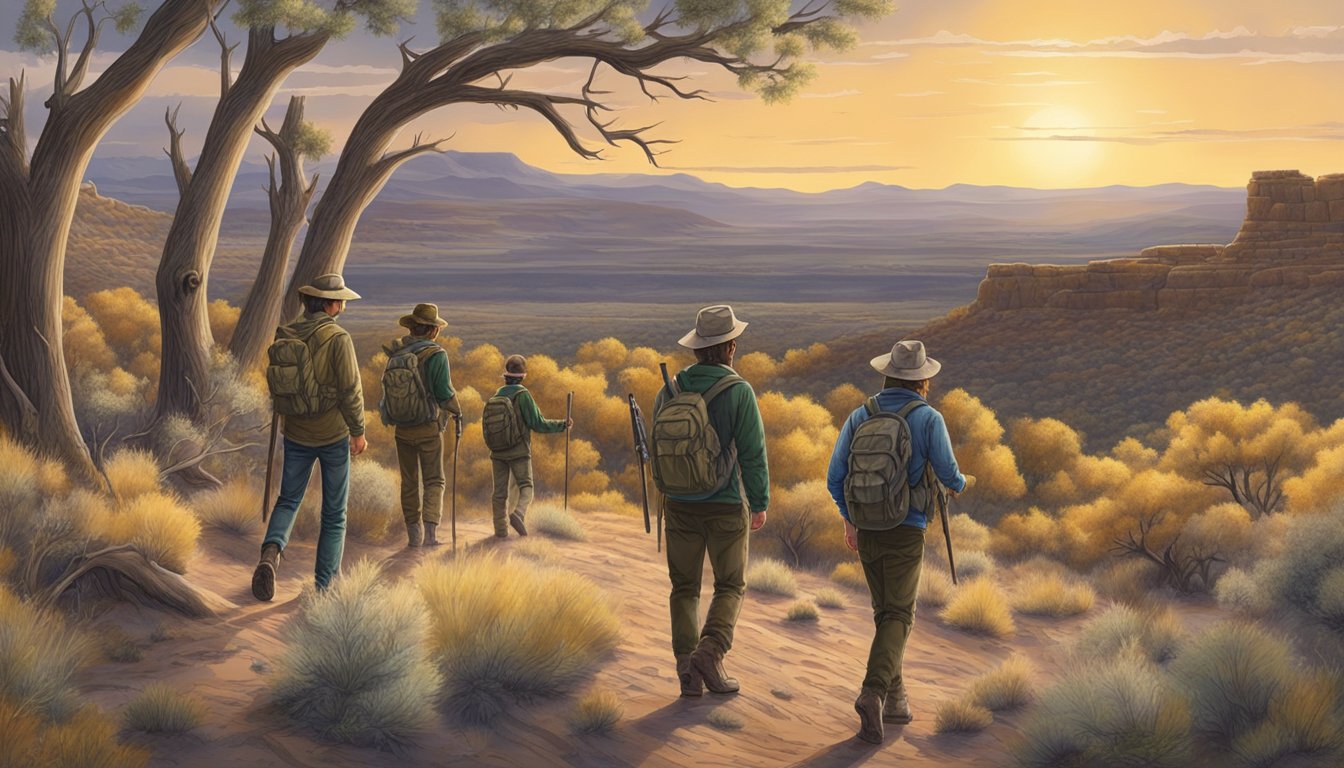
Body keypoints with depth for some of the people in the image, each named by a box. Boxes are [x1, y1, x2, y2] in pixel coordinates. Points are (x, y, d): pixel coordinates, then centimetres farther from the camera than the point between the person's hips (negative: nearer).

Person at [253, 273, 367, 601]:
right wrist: (358, 431, -8)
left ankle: (271, 552, -14)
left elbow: (274, 383, 8)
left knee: (288, 500, 15)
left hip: (296, 435, 4)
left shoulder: (283, 336, -1)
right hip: (333, 436, -4)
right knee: (334, 512, 10)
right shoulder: (337, 338, -17)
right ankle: (325, 583, 13)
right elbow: (350, 390, -19)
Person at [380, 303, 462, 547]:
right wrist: (457, 411, 5)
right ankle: (430, 532, -8)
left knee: (409, 482, 14)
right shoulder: (436, 355, -15)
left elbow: (389, 387, 9)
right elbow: (444, 392, -13)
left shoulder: (395, 354, -2)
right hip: (428, 427, -4)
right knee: (434, 481, 5)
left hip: (401, 427, 4)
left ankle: (413, 534, 17)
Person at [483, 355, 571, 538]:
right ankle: (519, 514, -25)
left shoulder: (496, 397, 5)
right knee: (525, 487, 2)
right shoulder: (522, 395, -11)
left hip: (497, 452, 5)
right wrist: (563, 424, -1)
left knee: (499, 491, 7)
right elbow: (538, 424, -12)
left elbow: (487, 426, 10)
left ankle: (500, 531, 5)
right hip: (519, 452, -5)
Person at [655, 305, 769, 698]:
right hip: (726, 507, -3)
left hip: (680, 505, 3)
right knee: (730, 586, 11)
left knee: (684, 587, 11)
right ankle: (710, 653, -9)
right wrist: (760, 503, 0)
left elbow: (656, 448, 9)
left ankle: (688, 670, 5)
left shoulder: (670, 390, 0)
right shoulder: (739, 392, -13)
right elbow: (753, 453, -12)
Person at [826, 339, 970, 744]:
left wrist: (849, 520, 21)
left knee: (886, 612, 18)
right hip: (905, 531, -4)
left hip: (866, 530, 5)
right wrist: (960, 483, 18)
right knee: (898, 617, -5)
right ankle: (873, 692, -25)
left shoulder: (859, 417, 4)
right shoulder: (928, 418, -8)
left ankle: (895, 698, 20)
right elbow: (948, 474, -8)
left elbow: (835, 478, 5)